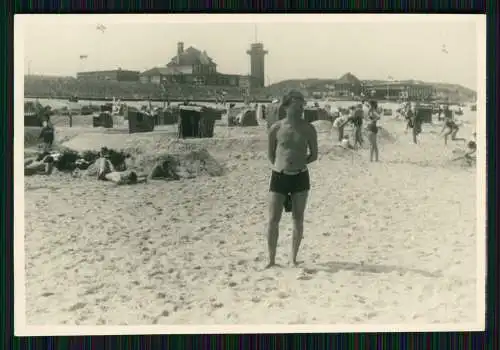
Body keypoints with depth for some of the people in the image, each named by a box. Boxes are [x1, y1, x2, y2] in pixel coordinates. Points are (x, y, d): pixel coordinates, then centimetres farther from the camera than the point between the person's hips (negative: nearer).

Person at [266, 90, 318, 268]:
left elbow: (314, 155, 8)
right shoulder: (276, 128, -1)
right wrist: (280, 166, 3)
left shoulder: (308, 129, 1)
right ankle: (272, 259, 10)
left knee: (298, 220, 5)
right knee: (273, 220, -2)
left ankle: (294, 259, 16)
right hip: (279, 177, -1)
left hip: (300, 177, 1)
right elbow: (270, 153, 11)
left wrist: (299, 164, -1)